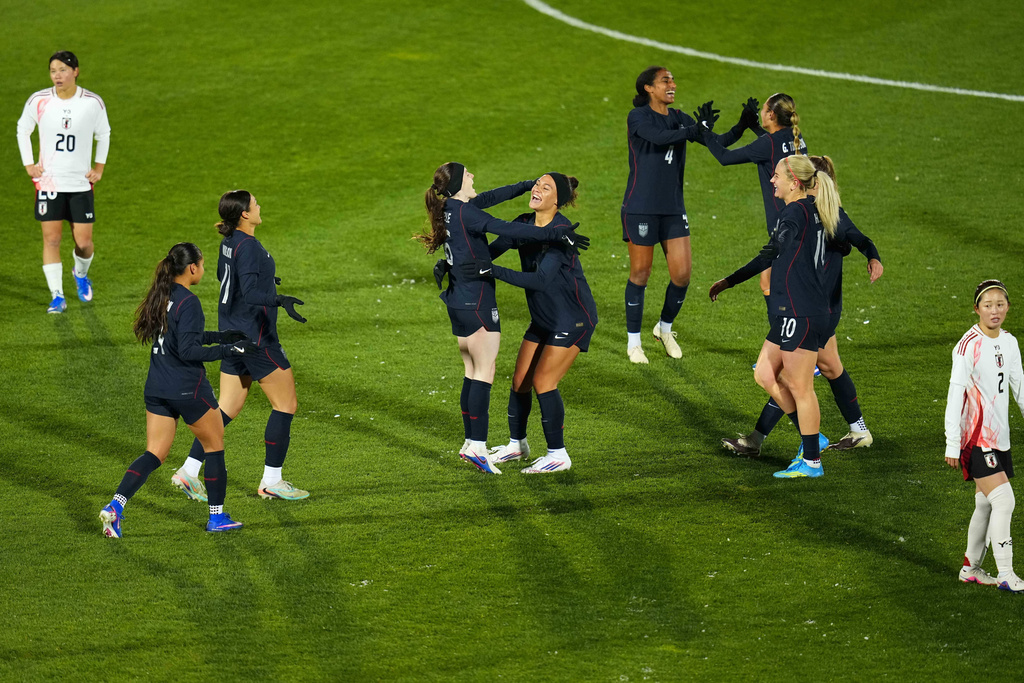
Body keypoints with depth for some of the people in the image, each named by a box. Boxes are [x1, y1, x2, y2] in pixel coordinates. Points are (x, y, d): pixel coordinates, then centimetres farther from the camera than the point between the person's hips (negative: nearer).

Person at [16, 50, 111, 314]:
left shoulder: (93, 103, -5)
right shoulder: (38, 101, -6)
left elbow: (104, 134, 13)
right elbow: (23, 130, 12)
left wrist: (99, 167, 7)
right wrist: (28, 164, 4)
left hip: (81, 183, 0)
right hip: (48, 181, 0)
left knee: (84, 242, 0)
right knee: (51, 239, -6)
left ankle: (81, 274, 33)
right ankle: (57, 297, 1)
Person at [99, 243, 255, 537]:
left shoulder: (163, 296, 9)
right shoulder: (188, 302, -17)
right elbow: (188, 351, -22)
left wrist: (220, 336, 23)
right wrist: (229, 349, -18)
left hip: (157, 388, 8)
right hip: (187, 389, -8)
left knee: (155, 454, 8)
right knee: (214, 446, 12)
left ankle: (115, 505, -12)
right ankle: (217, 517, 19)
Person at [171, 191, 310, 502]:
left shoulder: (229, 242, 8)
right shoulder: (248, 247, -20)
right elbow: (249, 294, -30)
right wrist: (279, 300, -43)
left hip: (233, 334, 9)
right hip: (256, 336, -9)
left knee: (227, 408, 13)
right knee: (286, 404, 2)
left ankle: (189, 470, 7)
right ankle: (271, 481, 7)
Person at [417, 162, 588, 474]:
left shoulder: (452, 209, 9)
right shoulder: (464, 212, -18)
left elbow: (493, 196, 20)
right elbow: (510, 230, -25)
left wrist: (531, 185, 21)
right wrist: (556, 235, -27)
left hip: (458, 303, 9)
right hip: (477, 303, -9)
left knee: (473, 372, 14)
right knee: (484, 372, -7)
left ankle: (471, 442, 17)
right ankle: (477, 445, -9)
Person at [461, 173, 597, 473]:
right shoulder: (524, 224, -1)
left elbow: (541, 279, -33)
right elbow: (491, 250, 7)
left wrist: (493, 271, -38)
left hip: (573, 319, -8)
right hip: (543, 319, 8)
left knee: (543, 381, -12)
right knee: (520, 380, 9)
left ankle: (558, 455, -1)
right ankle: (517, 445, 28)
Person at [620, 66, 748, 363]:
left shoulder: (679, 119, 9)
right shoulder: (638, 117, -8)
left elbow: (716, 144, 3)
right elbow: (660, 137, -28)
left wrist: (740, 128, -14)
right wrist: (696, 130, -37)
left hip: (673, 209, 5)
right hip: (641, 208, -5)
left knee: (682, 273, 0)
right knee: (640, 273, 2)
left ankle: (665, 328, 25)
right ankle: (633, 341, 16)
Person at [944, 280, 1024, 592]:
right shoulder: (968, 346, -14)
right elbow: (955, 395, -14)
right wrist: (952, 445, -16)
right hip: (976, 437, -7)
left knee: (986, 504, 12)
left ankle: (971, 568, 24)